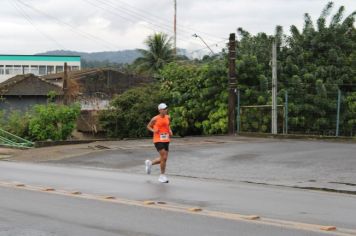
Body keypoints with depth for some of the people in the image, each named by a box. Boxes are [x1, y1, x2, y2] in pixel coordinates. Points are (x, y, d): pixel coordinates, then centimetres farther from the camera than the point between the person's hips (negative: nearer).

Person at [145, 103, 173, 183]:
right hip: (158, 140, -6)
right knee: (164, 157, -13)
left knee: (164, 158, 8)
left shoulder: (168, 117, 6)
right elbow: (148, 126, 5)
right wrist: (153, 130, -14)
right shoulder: (155, 119, -8)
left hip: (166, 140, 6)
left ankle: (149, 163, 33)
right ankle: (162, 175, 2)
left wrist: (170, 131, 5)